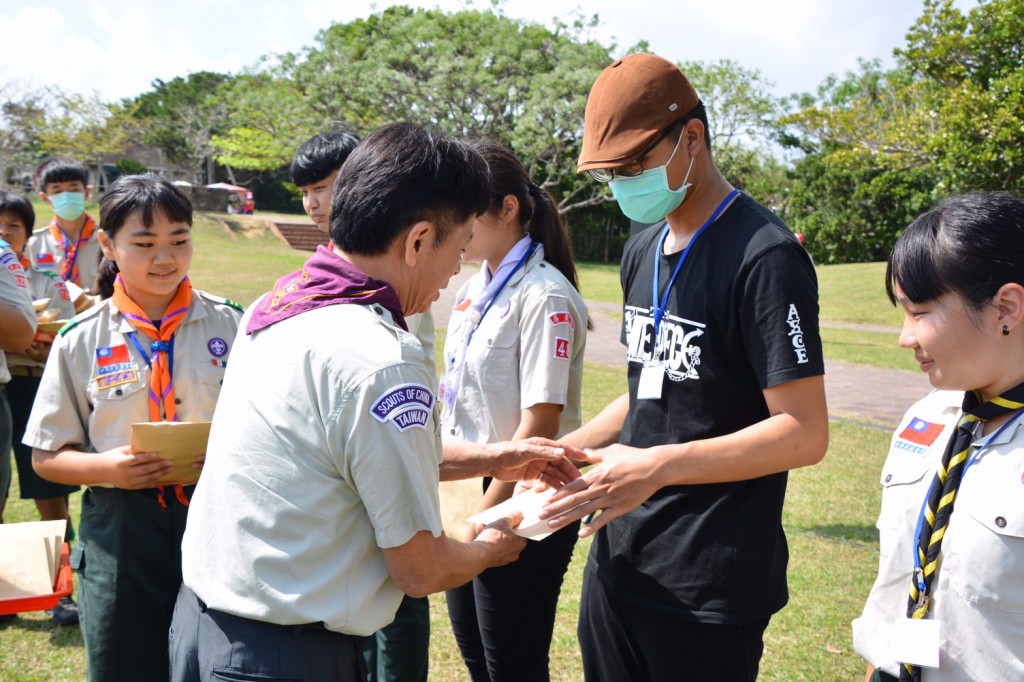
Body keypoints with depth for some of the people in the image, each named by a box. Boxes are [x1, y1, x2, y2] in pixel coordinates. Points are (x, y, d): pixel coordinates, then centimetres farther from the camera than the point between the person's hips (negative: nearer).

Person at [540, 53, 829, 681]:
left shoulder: (765, 257, -16)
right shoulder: (643, 251, 11)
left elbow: (804, 433, -20)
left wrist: (657, 467, -27)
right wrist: (563, 450, 7)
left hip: (710, 584, -8)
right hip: (618, 557, 8)